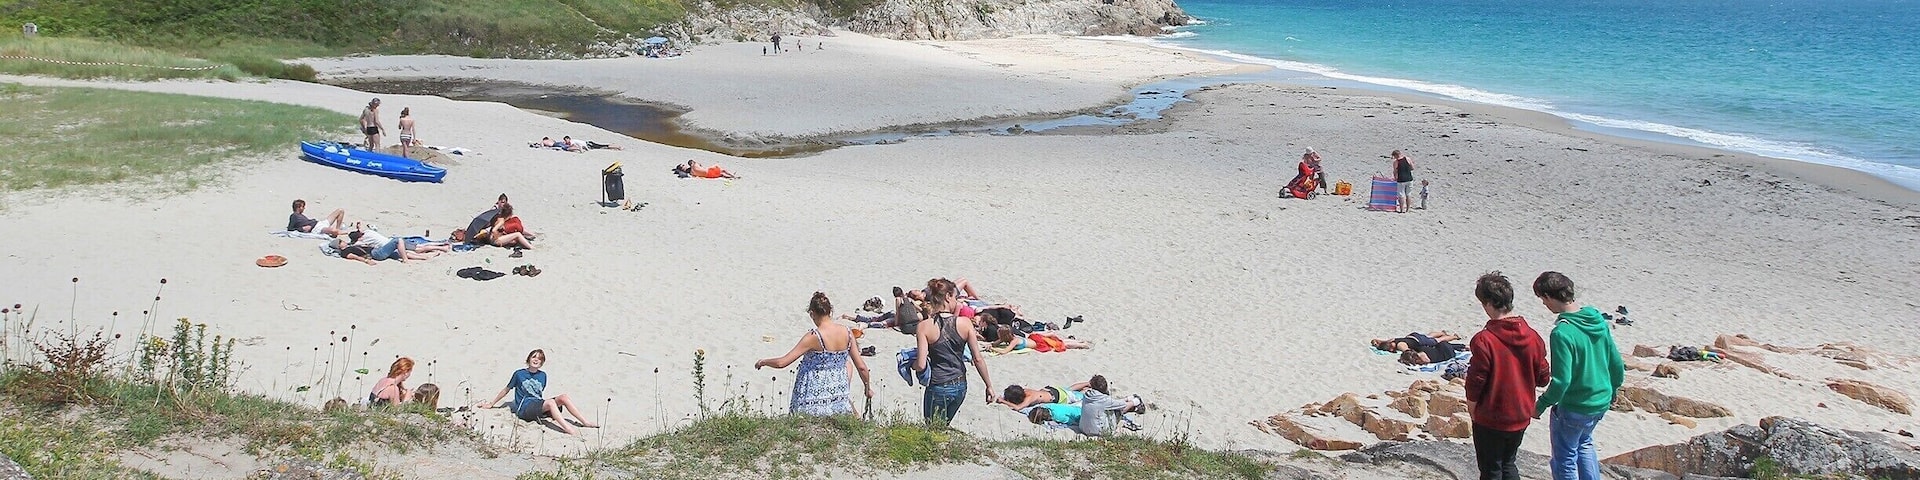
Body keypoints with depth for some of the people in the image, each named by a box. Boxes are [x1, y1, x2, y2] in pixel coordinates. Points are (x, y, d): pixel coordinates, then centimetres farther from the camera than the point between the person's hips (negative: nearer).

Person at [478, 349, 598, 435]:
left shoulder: (543, 376, 15)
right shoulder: (519, 374, 4)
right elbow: (506, 389, 14)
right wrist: (491, 404, 18)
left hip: (539, 407, 5)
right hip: (524, 408, -5)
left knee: (563, 398, -19)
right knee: (550, 402, -34)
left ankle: (586, 422, -21)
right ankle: (568, 429, -49)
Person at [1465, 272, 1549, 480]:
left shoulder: (1484, 340, -22)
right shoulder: (1532, 336, -5)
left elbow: (1476, 382, -17)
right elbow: (1542, 378, 4)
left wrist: (1471, 408, -1)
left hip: (1490, 419, -6)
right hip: (1521, 417, 6)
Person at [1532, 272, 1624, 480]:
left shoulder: (1562, 333, -27)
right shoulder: (1598, 320, -3)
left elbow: (1561, 381, -26)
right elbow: (1617, 364, 6)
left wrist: (1541, 405, -12)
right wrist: (1612, 391, 22)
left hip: (1573, 409, -8)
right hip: (1601, 402, 8)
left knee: (1565, 459, 12)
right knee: (1583, 444, 31)